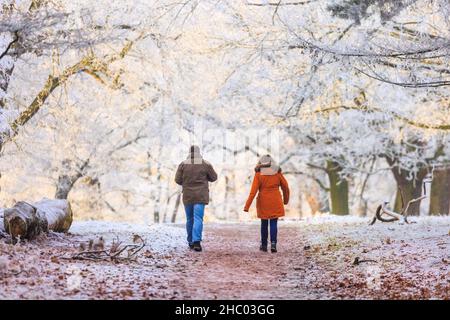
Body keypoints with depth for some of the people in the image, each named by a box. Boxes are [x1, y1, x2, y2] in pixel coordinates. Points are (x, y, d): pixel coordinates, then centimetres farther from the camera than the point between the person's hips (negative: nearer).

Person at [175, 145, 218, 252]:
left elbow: (178, 180, -2)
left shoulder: (183, 164, -3)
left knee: (190, 219, 16)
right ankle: (197, 242, -24)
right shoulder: (206, 164, -4)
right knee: (198, 219, -8)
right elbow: (214, 178, 6)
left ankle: (191, 242, 23)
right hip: (201, 196, -2)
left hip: (187, 196, 2)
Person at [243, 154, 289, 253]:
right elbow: (285, 187, 7)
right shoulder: (277, 173, 0)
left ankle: (264, 245, 19)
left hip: (263, 202, 0)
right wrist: (286, 199, 25)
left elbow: (253, 191, -12)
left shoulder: (259, 174, -5)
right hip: (275, 202, 0)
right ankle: (273, 243, -14)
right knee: (274, 223, 3)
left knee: (264, 223, 13)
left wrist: (247, 206, -12)